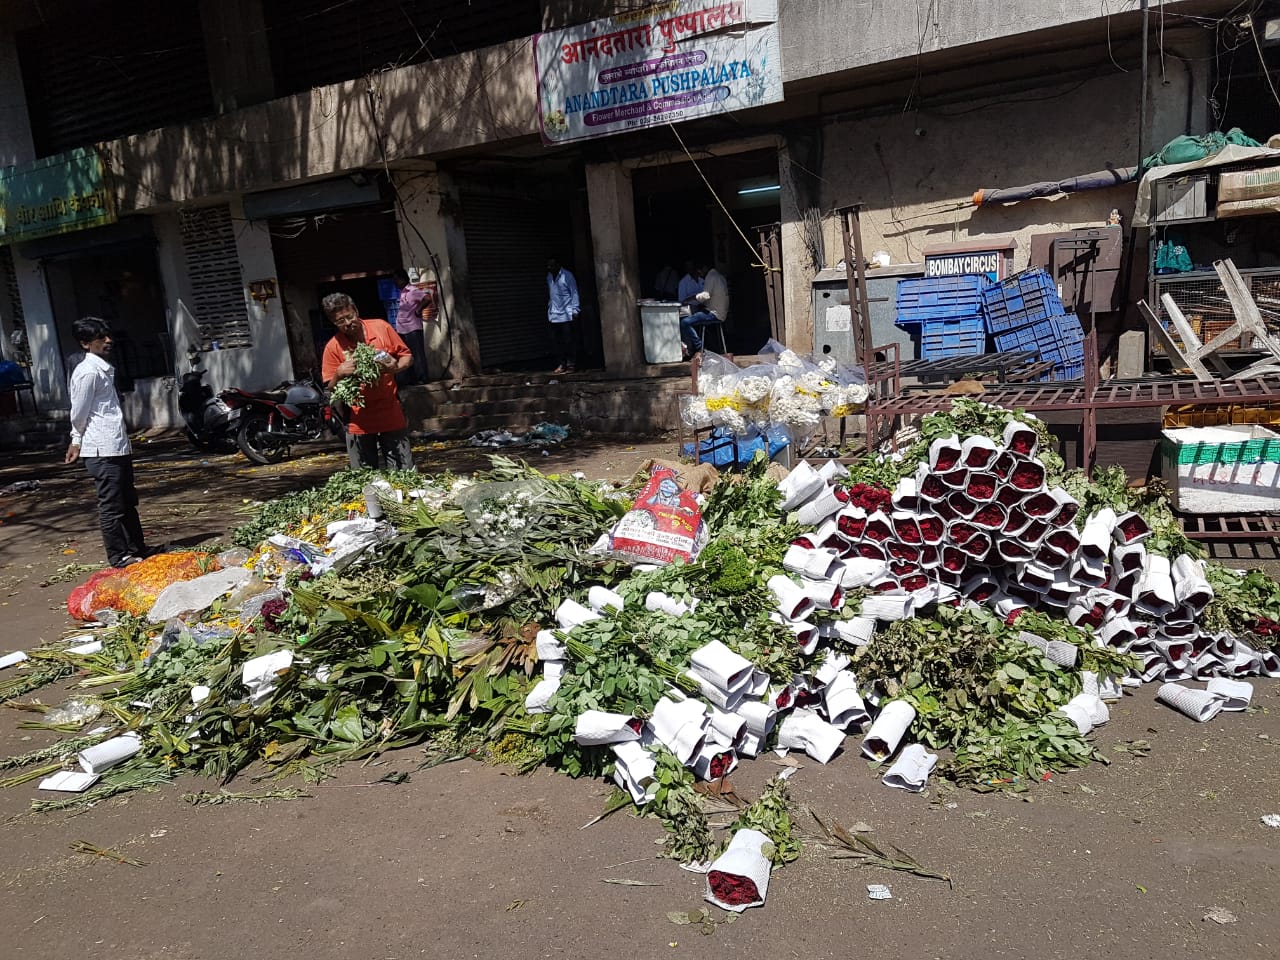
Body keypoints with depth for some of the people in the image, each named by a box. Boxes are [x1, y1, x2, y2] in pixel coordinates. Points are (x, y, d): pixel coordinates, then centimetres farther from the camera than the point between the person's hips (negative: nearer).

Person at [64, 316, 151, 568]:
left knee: (128, 501, 16)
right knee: (111, 505, -2)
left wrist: (78, 440, 17)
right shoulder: (87, 372, -13)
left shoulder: (104, 368, 17)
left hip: (118, 447, 10)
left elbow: (79, 414, 20)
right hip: (103, 451, -10)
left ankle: (136, 548, 26)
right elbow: (79, 413, -9)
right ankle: (118, 556, 5)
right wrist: (78, 440, 7)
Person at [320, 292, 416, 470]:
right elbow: (331, 388, 3)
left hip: (391, 415, 0)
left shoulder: (381, 328, 0)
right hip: (359, 422, 0)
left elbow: (407, 356, 6)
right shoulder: (333, 347, -1)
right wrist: (339, 374, -19)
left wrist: (396, 367, -16)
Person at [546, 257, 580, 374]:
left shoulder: (567, 276, -6)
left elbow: (574, 293, -6)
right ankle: (562, 364, 12)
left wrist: (575, 310, -11)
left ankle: (571, 365, 4)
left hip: (567, 315, -6)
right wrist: (549, 308, 13)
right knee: (556, 340, 3)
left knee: (569, 341, -2)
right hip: (554, 315, 6)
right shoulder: (549, 277, 13)